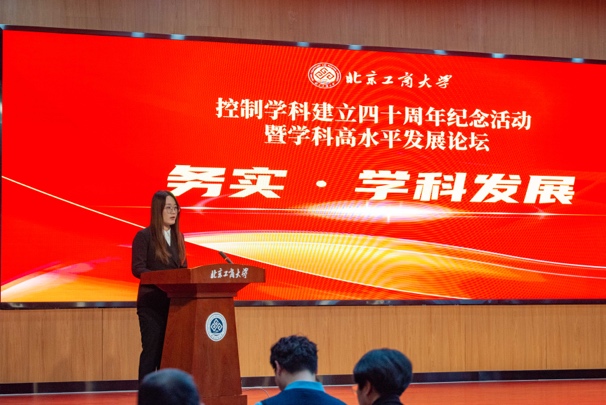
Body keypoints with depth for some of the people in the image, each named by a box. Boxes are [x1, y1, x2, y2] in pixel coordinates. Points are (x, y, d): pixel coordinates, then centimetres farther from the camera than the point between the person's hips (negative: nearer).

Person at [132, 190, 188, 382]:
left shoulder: (178, 237, 14)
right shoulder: (144, 236, -6)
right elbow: (137, 268, -13)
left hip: (174, 301, 6)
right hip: (152, 302, -6)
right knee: (152, 349, -5)